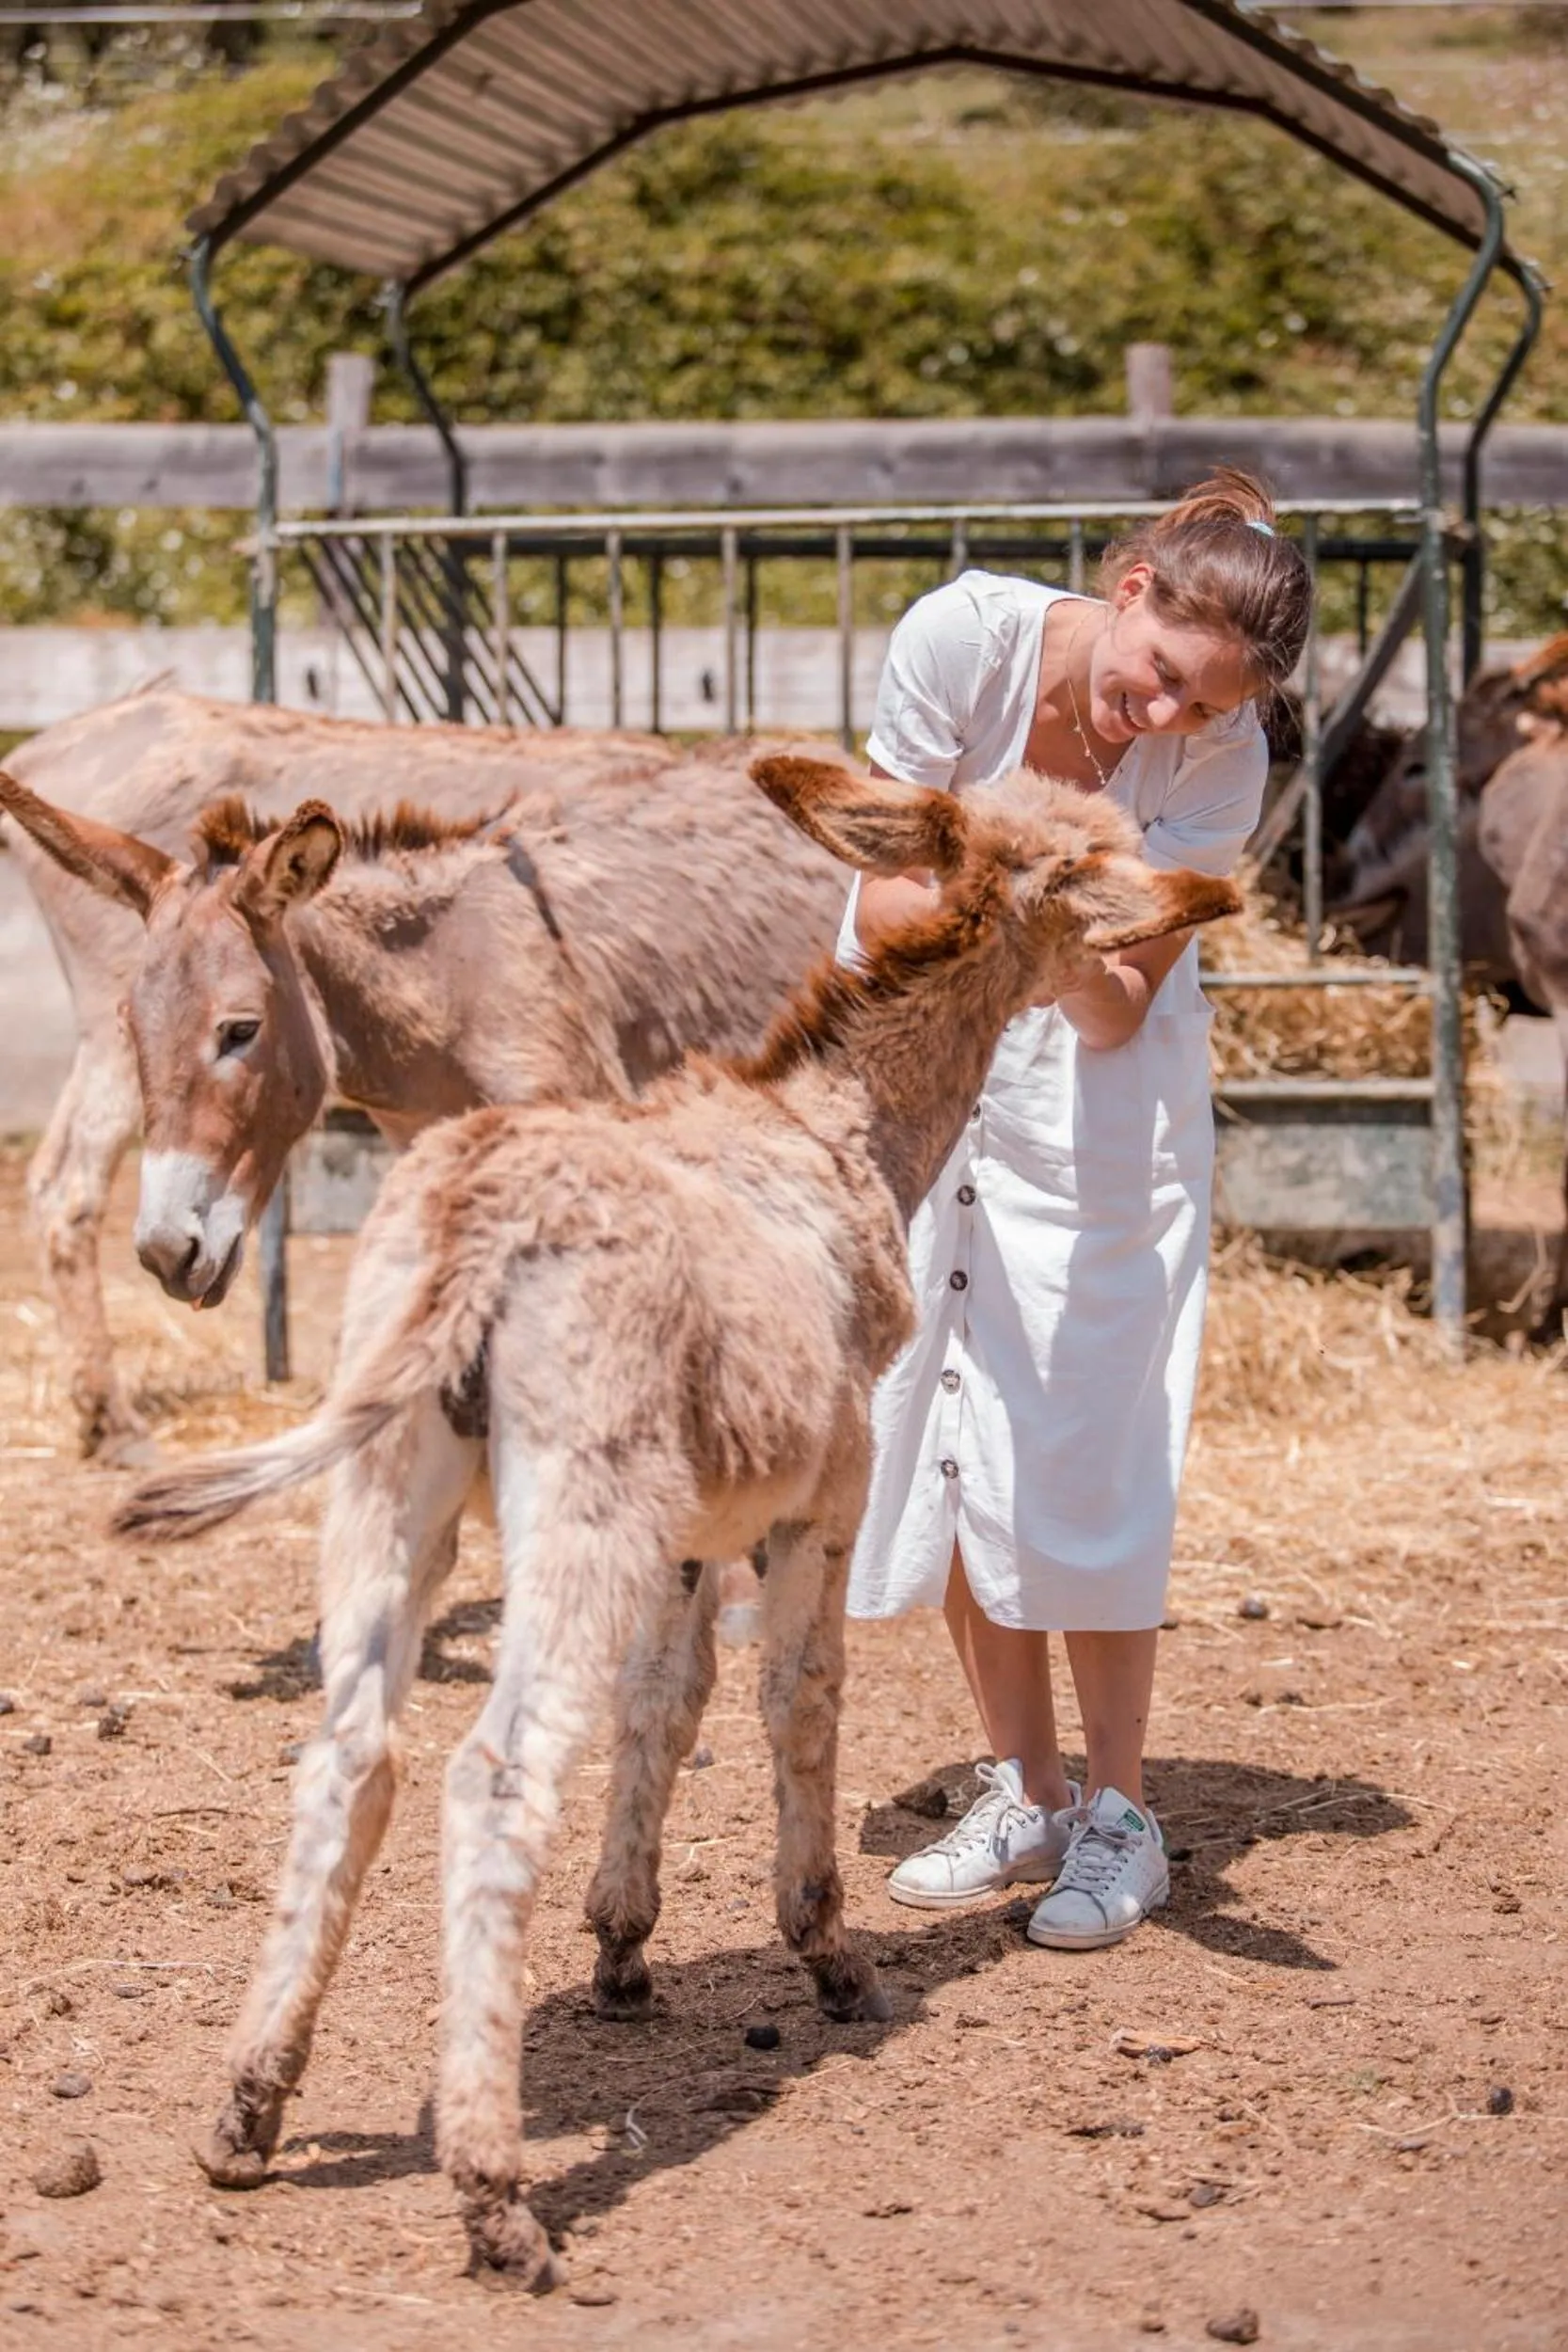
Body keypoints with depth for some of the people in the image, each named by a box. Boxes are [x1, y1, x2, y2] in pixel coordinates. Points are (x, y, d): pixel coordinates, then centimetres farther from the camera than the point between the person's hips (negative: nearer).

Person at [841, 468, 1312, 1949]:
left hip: (1096, 1092, -2)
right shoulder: (963, 636, -24)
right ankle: (1022, 1795, 15)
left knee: (1084, 1450, -9)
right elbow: (882, 908, -19)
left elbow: (1119, 1011, -22)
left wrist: (1077, 947, -44)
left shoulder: (1222, 759, -23)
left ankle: (1117, 1818, 2)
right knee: (939, 1428, 3)